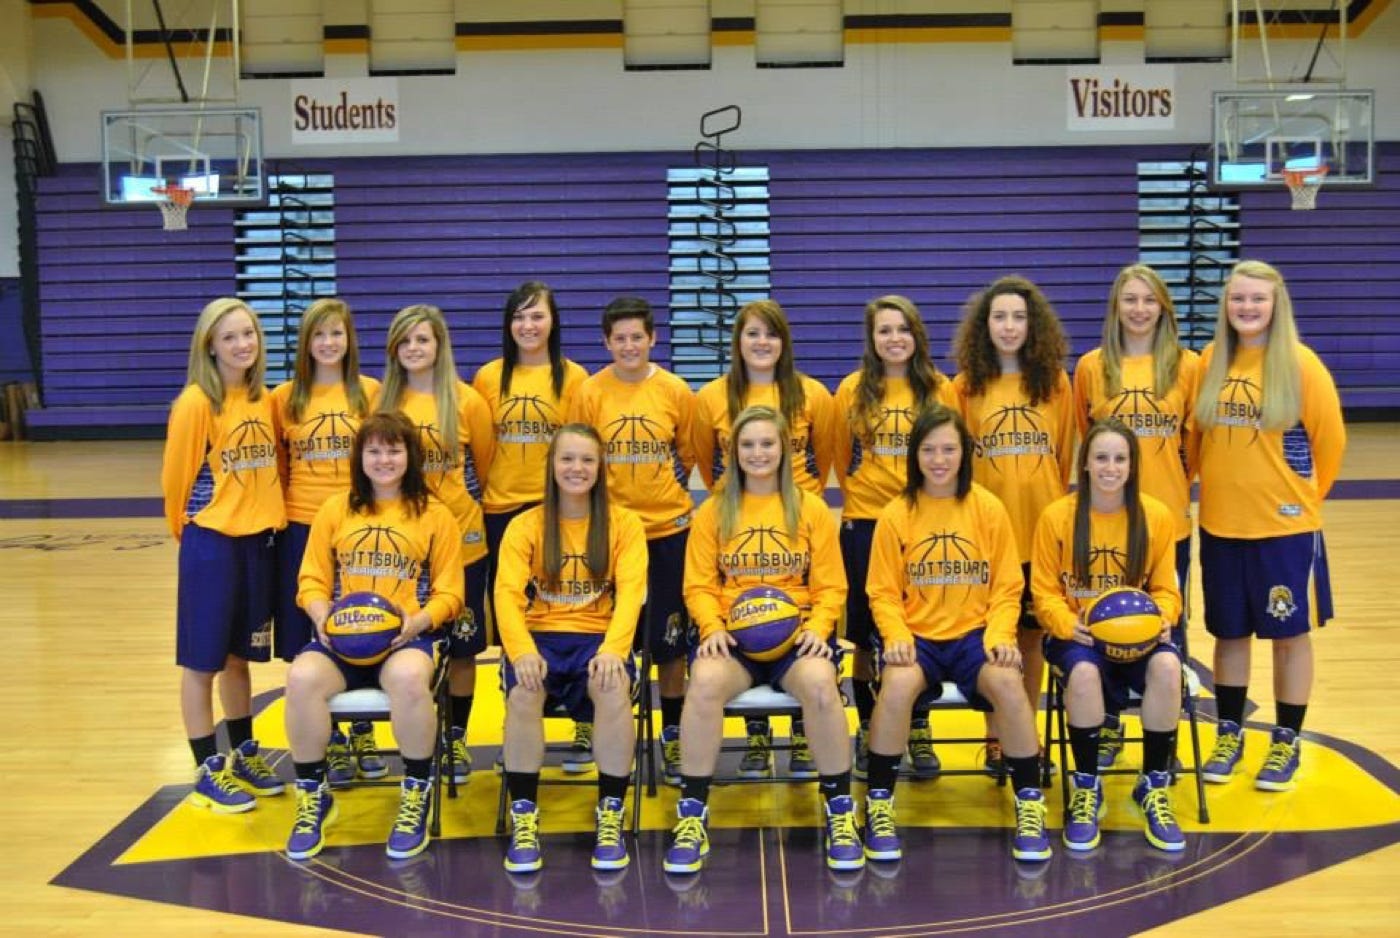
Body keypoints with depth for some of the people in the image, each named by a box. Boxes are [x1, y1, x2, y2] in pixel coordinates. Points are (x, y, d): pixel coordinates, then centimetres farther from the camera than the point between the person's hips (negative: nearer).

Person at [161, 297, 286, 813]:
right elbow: (176, 477, -6)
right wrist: (189, 531, 5)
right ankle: (208, 771, 14)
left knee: (240, 654, 17)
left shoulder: (265, 401, 4)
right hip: (211, 543, -6)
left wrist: (268, 516, 11)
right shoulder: (196, 403, -14)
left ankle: (243, 755, 30)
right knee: (203, 660, 4)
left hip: (258, 540, 6)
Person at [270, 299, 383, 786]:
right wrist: (276, 510, 2)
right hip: (302, 527, 1)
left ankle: (363, 735, 24)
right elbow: (275, 466, 9)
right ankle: (331, 742, 18)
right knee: (310, 641, 4)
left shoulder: (371, 392, 1)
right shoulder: (285, 397, 2)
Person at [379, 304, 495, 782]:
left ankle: (456, 738, 21)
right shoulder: (384, 401, 1)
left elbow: (485, 464, 6)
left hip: (461, 541, -1)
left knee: (462, 645, 6)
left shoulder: (467, 401, -5)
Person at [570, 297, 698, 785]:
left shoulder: (676, 391, -3)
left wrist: (667, 496, 7)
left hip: (669, 530, 0)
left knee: (669, 639, 6)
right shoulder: (589, 394, -5)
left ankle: (673, 736, 21)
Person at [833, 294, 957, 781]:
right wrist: (861, 495, 11)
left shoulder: (940, 389, 2)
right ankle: (868, 732, 19)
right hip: (864, 523, 0)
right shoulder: (853, 389, 1)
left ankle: (919, 733, 19)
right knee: (866, 636, 5)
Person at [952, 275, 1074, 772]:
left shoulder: (1055, 382, 4)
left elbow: (1065, 457, 8)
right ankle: (995, 736, 17)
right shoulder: (967, 385, 1)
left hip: (1043, 529, 1)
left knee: (1032, 633, 9)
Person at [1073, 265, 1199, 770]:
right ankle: (1107, 727, 24)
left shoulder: (1187, 365, -1)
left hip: (1169, 519, 0)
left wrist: (1176, 485, 5)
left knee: (1166, 626, 9)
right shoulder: (1092, 366, 1)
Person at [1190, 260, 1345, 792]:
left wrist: (1303, 495, 5)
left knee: (1289, 634, 7)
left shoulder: (1300, 364, -9)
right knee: (1229, 632, 13)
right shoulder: (1210, 362, 2)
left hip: (1285, 526, -3)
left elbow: (1330, 439, -2)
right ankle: (1229, 734, 28)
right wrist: (1207, 483, 9)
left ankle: (1286, 742, 21)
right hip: (1221, 524, 3)